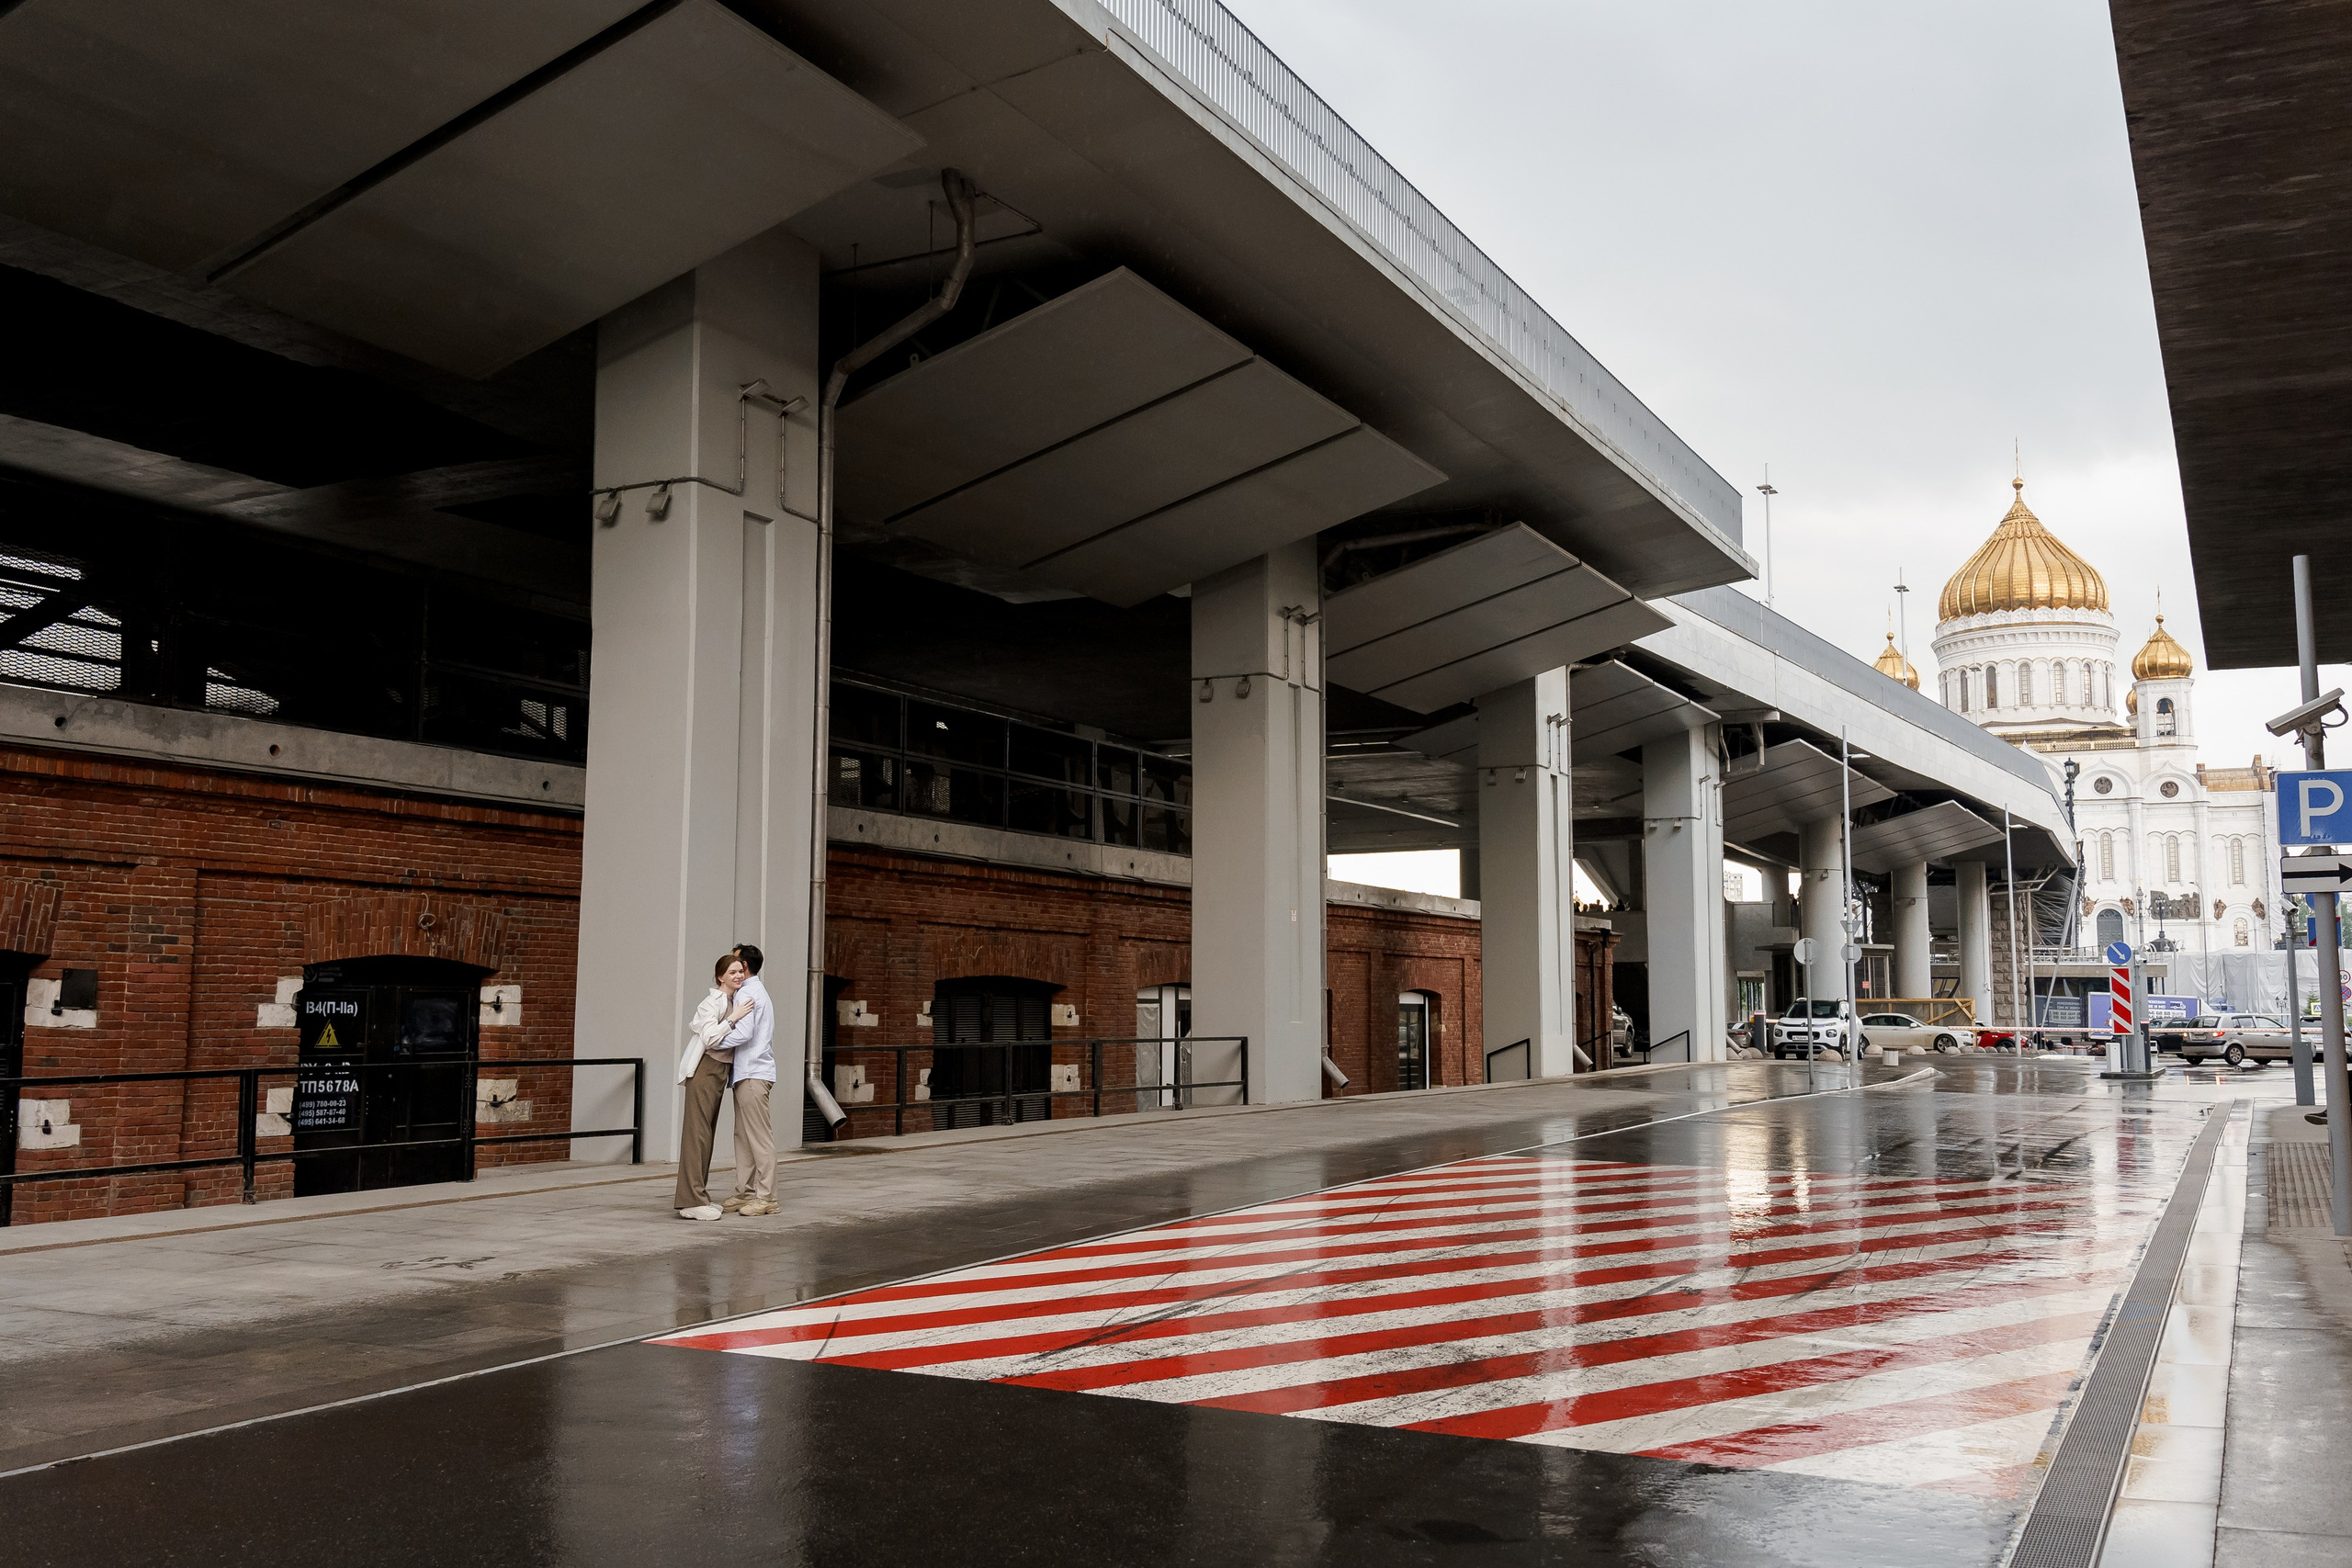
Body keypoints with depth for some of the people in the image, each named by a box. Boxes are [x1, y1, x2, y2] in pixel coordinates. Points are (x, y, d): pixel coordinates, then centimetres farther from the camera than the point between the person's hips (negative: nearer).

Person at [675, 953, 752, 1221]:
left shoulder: (735, 1002, 15)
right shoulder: (713, 1002, -11)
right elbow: (710, 1038, -22)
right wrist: (734, 1018, -22)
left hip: (721, 1071, 9)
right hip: (705, 1069, -9)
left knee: (707, 1133, 10)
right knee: (697, 1131, -10)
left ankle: (697, 1196, 15)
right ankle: (691, 1201, -12)